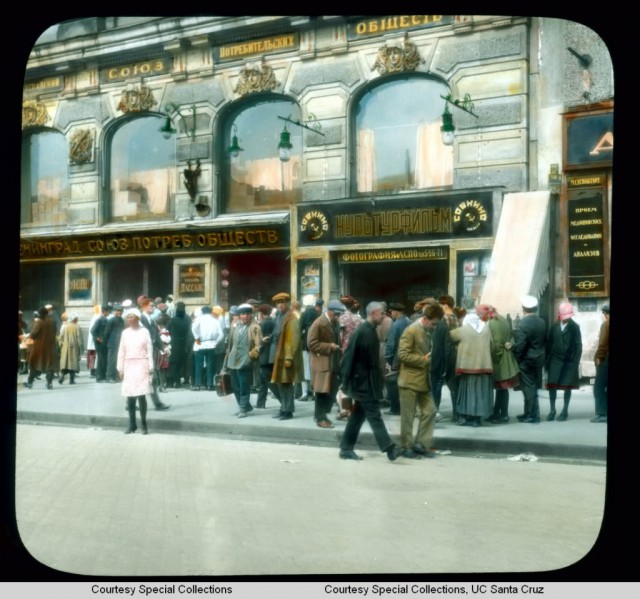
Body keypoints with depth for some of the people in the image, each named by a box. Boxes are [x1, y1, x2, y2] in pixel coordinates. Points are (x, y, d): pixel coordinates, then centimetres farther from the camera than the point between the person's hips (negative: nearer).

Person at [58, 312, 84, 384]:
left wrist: (60, 346, 11)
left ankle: (62, 375, -11)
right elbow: (79, 339, -8)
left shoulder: (64, 327, 1)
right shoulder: (77, 327, -8)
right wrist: (81, 348, -2)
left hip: (65, 348, 3)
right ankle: (71, 380, 3)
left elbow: (61, 338, 2)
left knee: (64, 362, 8)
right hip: (74, 348, -3)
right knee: (73, 363, 3)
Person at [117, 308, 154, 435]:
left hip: (141, 365, -3)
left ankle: (143, 424, 0)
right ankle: (132, 425, 9)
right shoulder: (125, 333, 8)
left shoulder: (144, 331, -1)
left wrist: (151, 367, -5)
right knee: (130, 396, 2)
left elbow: (149, 350, -1)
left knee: (141, 395, -9)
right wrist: (120, 369, 6)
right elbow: (121, 352, 9)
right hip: (129, 365, 3)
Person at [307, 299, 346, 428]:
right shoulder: (318, 324, -14)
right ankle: (320, 418, 7)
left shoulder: (336, 323, 11)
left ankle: (322, 414, 21)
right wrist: (328, 347, -20)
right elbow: (311, 343, -16)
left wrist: (337, 347, 6)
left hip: (334, 362, 8)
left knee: (332, 390, 9)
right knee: (322, 391, -3)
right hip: (322, 362, -8)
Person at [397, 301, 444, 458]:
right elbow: (402, 354, -20)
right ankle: (406, 447, 13)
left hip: (424, 380, 8)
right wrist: (423, 360, -19)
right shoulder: (411, 331, -15)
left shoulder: (429, 331, 9)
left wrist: (430, 359, 2)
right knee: (408, 416, 1)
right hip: (410, 380, -8)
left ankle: (421, 444, 15)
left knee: (430, 411, 6)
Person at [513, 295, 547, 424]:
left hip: (527, 360, -7)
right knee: (533, 387, 16)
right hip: (539, 359, 7)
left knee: (528, 388, 1)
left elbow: (520, 345, -19)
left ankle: (532, 415, 6)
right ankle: (530, 413, 25)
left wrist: (517, 359, -7)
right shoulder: (542, 322, 2)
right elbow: (545, 340, 8)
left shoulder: (523, 324, -18)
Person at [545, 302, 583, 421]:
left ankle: (565, 411, 15)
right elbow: (549, 343, 5)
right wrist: (547, 360, 1)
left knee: (567, 386, 4)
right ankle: (552, 410, 10)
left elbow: (578, 346, -4)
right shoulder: (554, 326, 3)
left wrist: (576, 363, -9)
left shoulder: (575, 327, -3)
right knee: (552, 385, -1)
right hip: (555, 360, 2)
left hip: (569, 361, -2)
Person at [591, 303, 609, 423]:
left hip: (605, 359, -8)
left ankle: (602, 413, -10)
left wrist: (599, 357, -11)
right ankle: (604, 412, 8)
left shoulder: (606, 324, -9)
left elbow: (603, 343, -17)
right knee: (608, 387, 10)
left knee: (599, 387, -5)